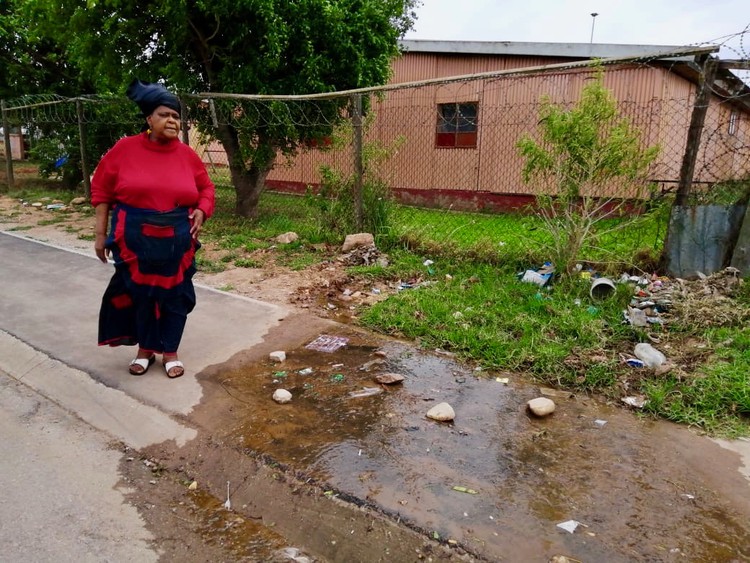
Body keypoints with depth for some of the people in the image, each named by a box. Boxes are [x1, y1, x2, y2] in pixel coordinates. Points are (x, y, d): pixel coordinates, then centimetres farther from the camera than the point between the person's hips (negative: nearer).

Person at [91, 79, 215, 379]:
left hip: (176, 242, 1)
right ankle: (145, 349, 30)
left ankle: (170, 352, 24)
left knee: (174, 295, 7)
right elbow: (101, 189, 1)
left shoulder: (188, 155, 0)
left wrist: (201, 211, -7)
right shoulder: (124, 148, -5)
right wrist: (100, 233, -1)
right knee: (139, 293, 10)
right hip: (135, 240, -1)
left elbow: (205, 187, 13)